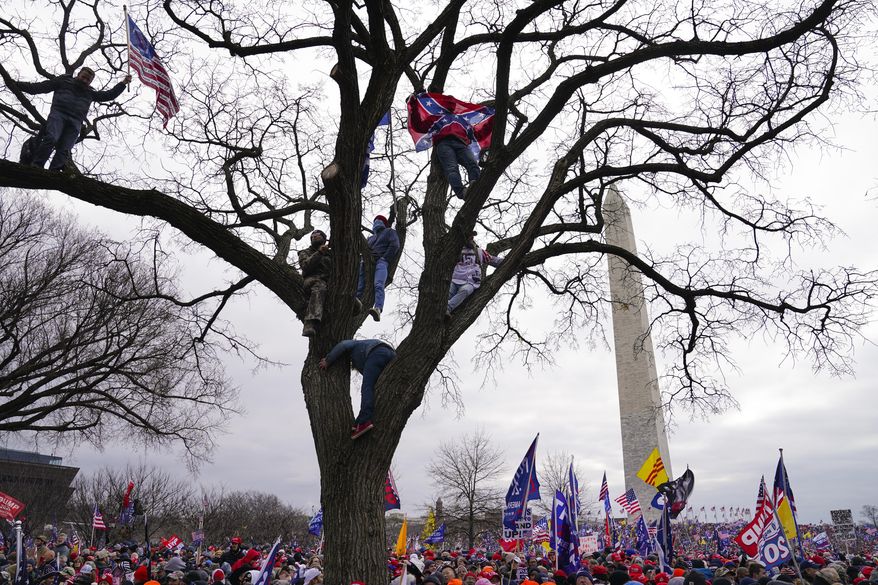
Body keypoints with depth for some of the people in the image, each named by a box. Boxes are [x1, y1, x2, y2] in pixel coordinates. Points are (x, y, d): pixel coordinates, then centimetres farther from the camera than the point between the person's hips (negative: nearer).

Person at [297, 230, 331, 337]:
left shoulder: (330, 254, 33)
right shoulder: (305, 252, 27)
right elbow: (305, 266, 5)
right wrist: (319, 253, -5)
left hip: (330, 281, 4)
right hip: (312, 280, -4)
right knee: (319, 288, -40)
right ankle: (311, 324, -58)